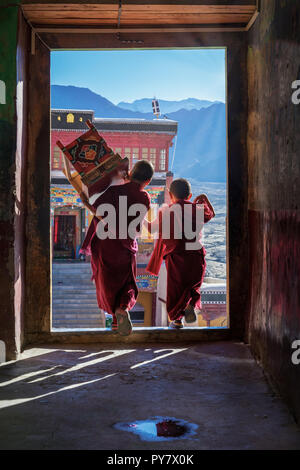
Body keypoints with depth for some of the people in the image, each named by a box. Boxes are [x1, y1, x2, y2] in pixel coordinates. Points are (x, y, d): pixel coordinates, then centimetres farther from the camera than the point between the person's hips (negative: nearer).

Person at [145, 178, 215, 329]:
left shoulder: (166, 211, -2)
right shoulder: (199, 209, 3)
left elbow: (152, 228, 10)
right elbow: (210, 213, 25)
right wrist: (203, 199, 40)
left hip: (175, 255, -1)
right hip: (196, 254, 1)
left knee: (175, 287, 12)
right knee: (193, 285, 21)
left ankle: (177, 319, 15)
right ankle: (190, 305, -5)